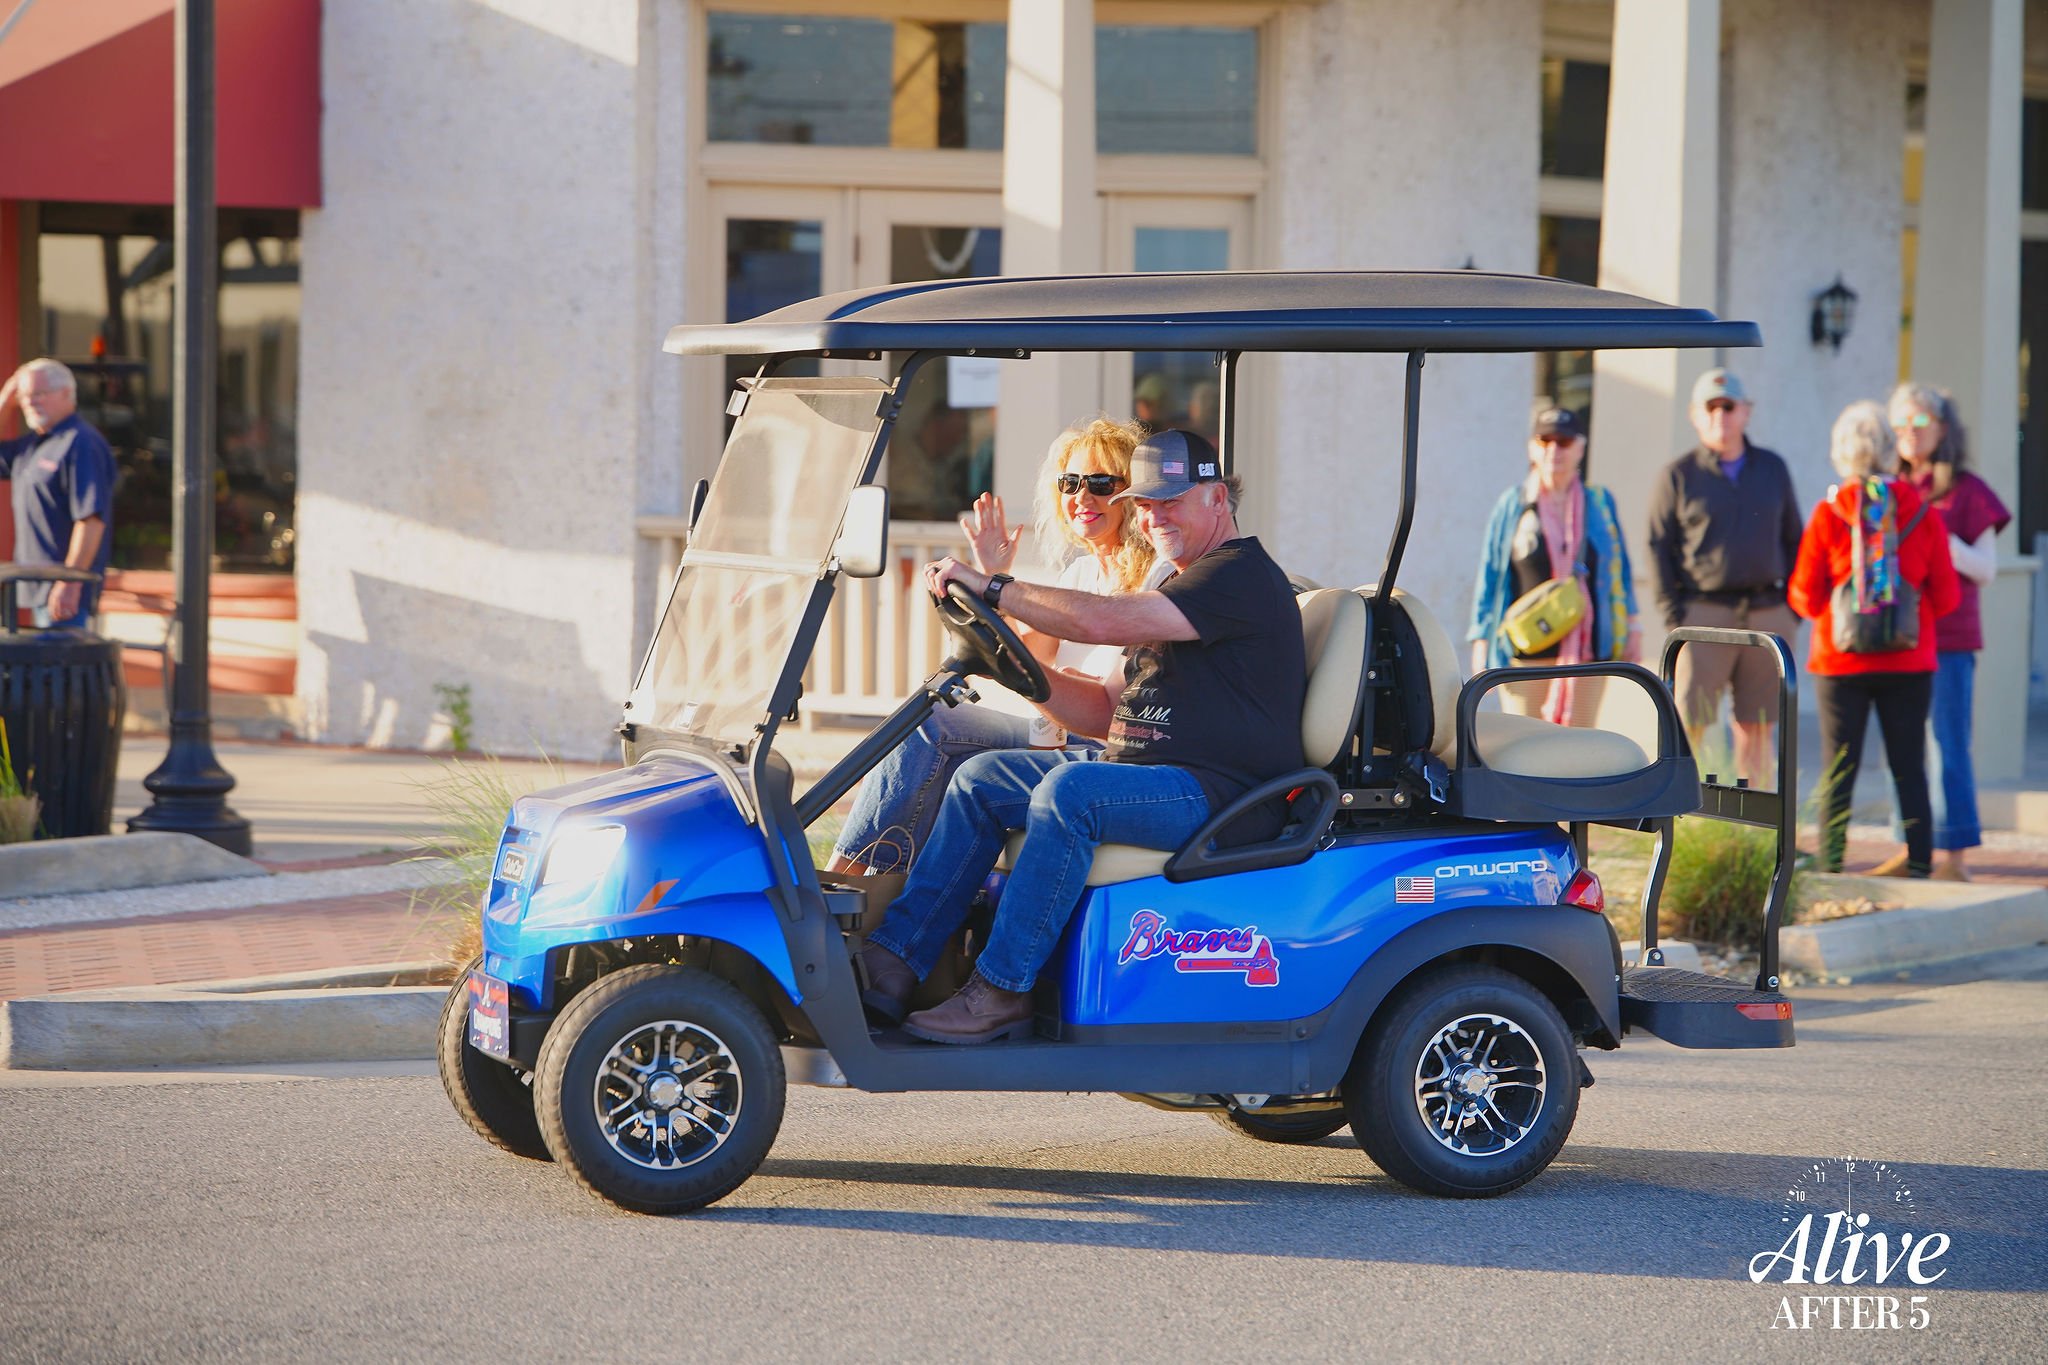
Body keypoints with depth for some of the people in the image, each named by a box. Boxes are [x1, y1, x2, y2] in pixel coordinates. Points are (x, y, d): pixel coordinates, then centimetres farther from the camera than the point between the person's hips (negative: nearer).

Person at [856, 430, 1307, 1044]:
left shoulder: (1242, 577, -11)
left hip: (1222, 797, -10)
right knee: (981, 778, 4)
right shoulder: (1181, 587, 23)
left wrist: (991, 587, -18)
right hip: (1147, 778, 11)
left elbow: (1107, 622, -24)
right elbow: (1105, 712, 19)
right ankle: (892, 962, -5)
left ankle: (1002, 992, -27)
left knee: (1069, 789, -33)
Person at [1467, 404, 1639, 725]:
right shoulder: (1512, 506, 4)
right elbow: (1489, 575, 6)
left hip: (1586, 648, 2)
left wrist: (1630, 628, 10)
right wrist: (1481, 641, 2)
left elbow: (1620, 569, 15)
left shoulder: (1600, 504, 9)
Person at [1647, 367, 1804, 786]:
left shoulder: (1772, 468, 13)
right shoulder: (1678, 475, 3)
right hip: (1703, 615, -3)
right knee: (1688, 726, -6)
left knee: (1755, 729, 5)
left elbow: (1793, 540, 16)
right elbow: (1658, 546, 1)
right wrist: (1673, 613, -7)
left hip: (1767, 615, 3)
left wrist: (1794, 607, 6)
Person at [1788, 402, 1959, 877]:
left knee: (1838, 769, 2)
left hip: (1841, 660, -1)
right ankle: (1920, 868, 5)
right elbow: (1945, 597, 0)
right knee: (1910, 769, 7)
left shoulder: (1829, 514, -7)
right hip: (1908, 661, 1)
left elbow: (1805, 596, -3)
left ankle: (1830, 871, 0)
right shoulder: (1923, 515, -3)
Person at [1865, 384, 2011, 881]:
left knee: (1947, 747, -7)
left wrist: (1938, 538, -16)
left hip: (1948, 640, -5)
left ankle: (1954, 854, -5)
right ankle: (1912, 849, 14)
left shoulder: (1967, 492, 0)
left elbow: (1985, 570, -3)